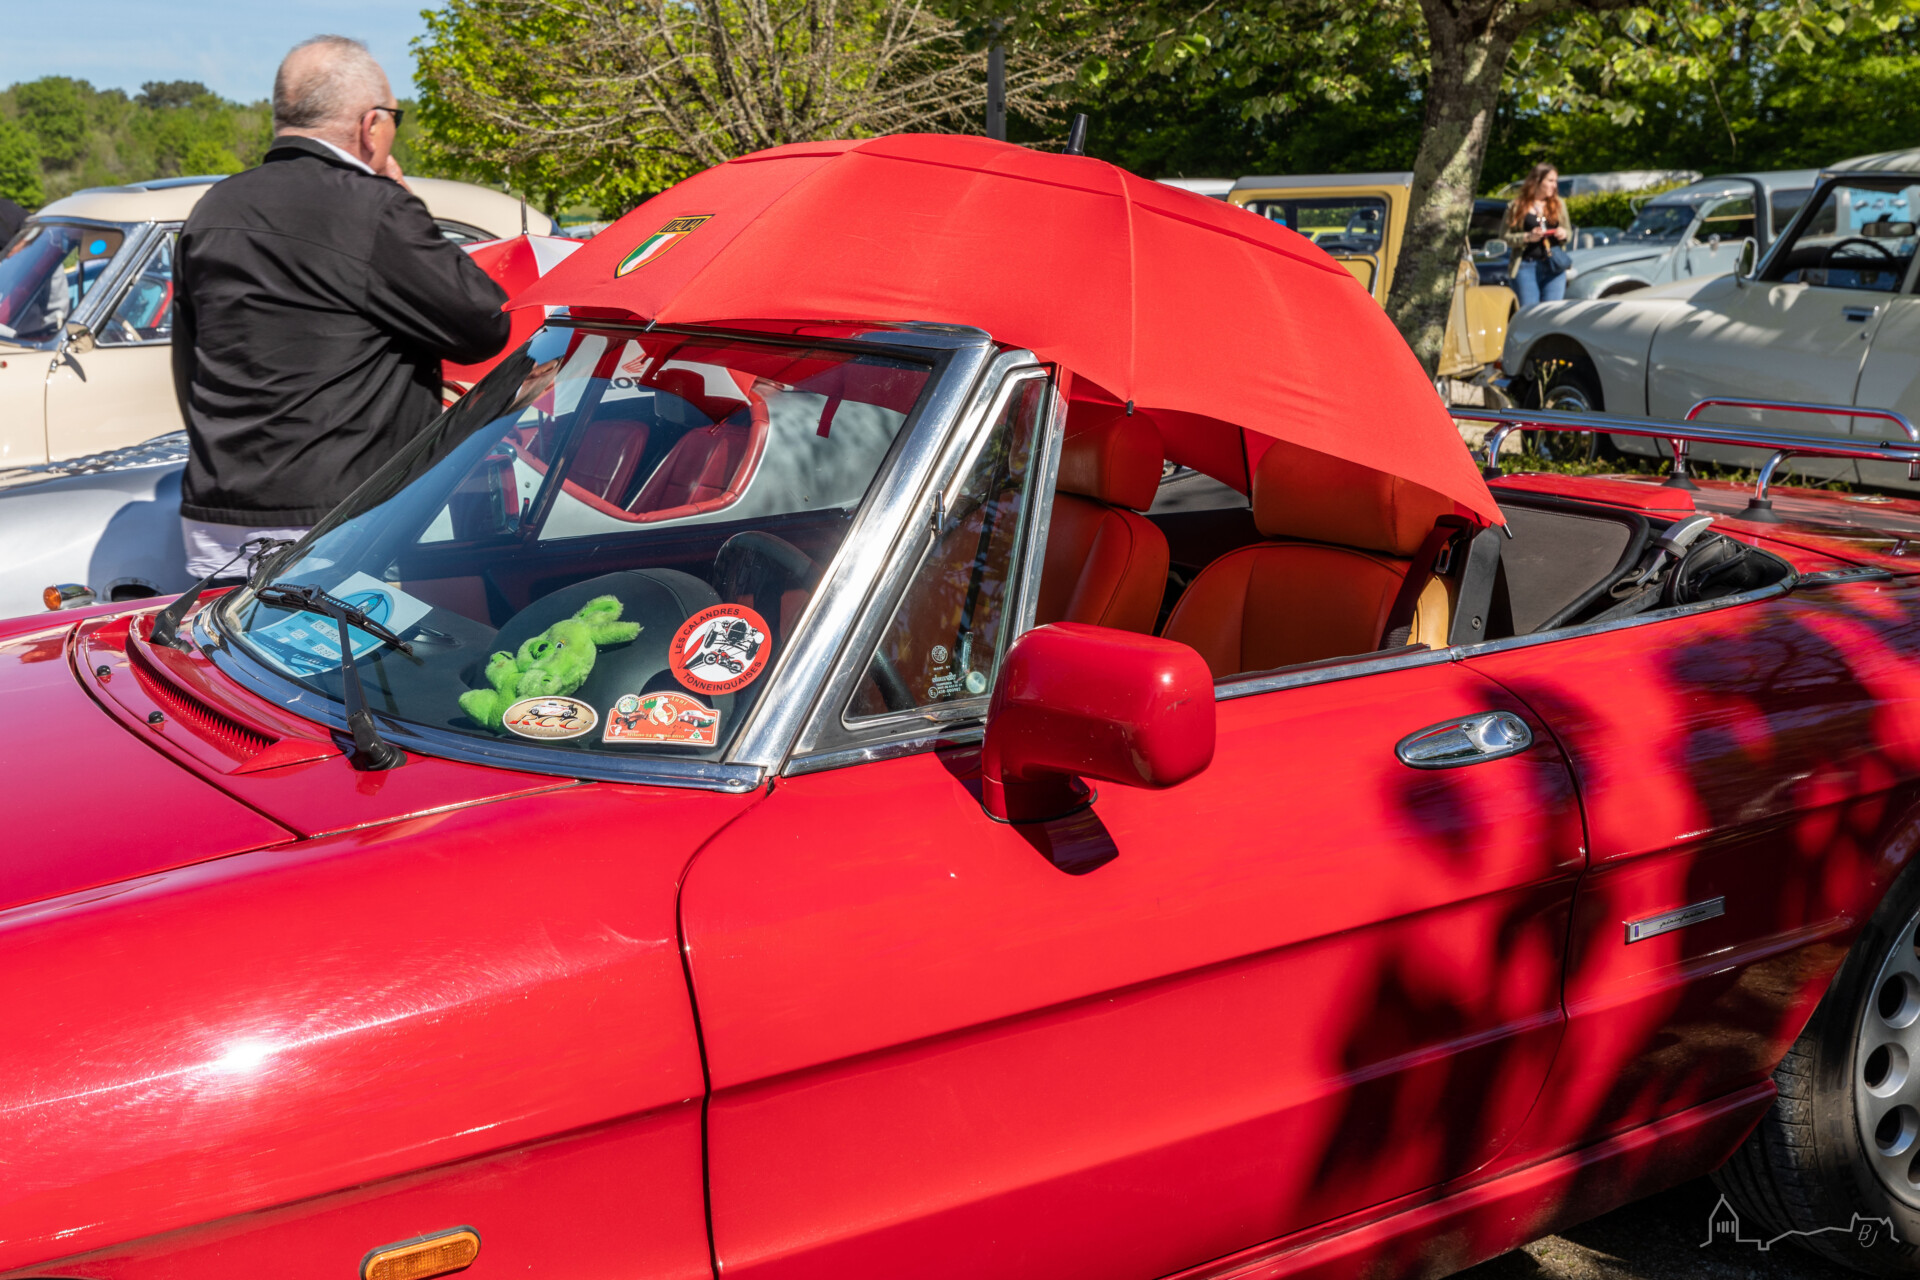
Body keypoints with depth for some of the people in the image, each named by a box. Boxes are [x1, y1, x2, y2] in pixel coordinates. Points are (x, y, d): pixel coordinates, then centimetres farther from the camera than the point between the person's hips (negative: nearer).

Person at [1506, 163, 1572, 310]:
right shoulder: (1516, 206, 2)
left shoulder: (1559, 204, 14)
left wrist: (1564, 233, -2)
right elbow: (1505, 237, -1)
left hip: (1554, 266, 3)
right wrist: (1528, 237, -15)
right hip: (1526, 266, -3)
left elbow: (1569, 231, 22)